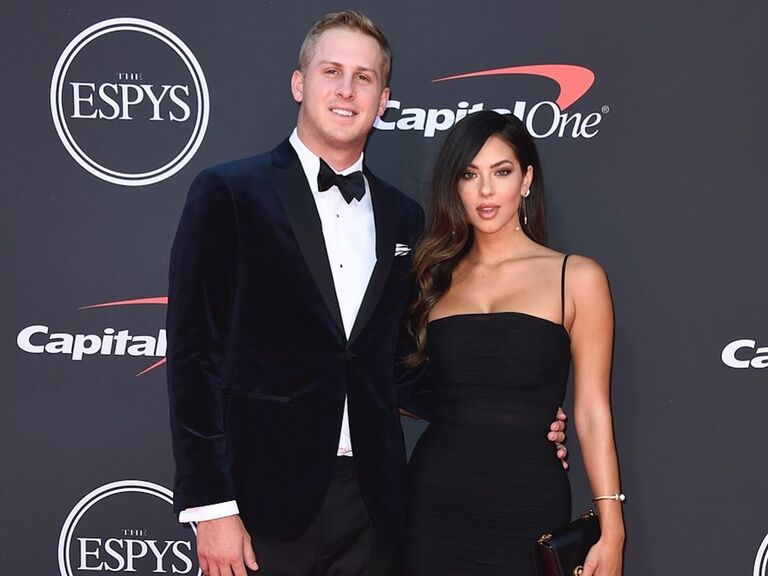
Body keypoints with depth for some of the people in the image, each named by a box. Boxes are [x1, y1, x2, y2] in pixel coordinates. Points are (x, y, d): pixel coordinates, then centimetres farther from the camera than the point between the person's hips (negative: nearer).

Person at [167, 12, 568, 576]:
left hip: (371, 506, 4)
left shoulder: (404, 217, 10)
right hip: (263, 503, -4)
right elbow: (195, 352, -7)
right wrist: (210, 507, -11)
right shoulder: (228, 193, -3)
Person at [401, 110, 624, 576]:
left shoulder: (576, 277, -1)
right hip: (436, 502, 3)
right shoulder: (434, 276, 8)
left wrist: (612, 530, -9)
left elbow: (592, 414, -4)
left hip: (529, 506, -2)